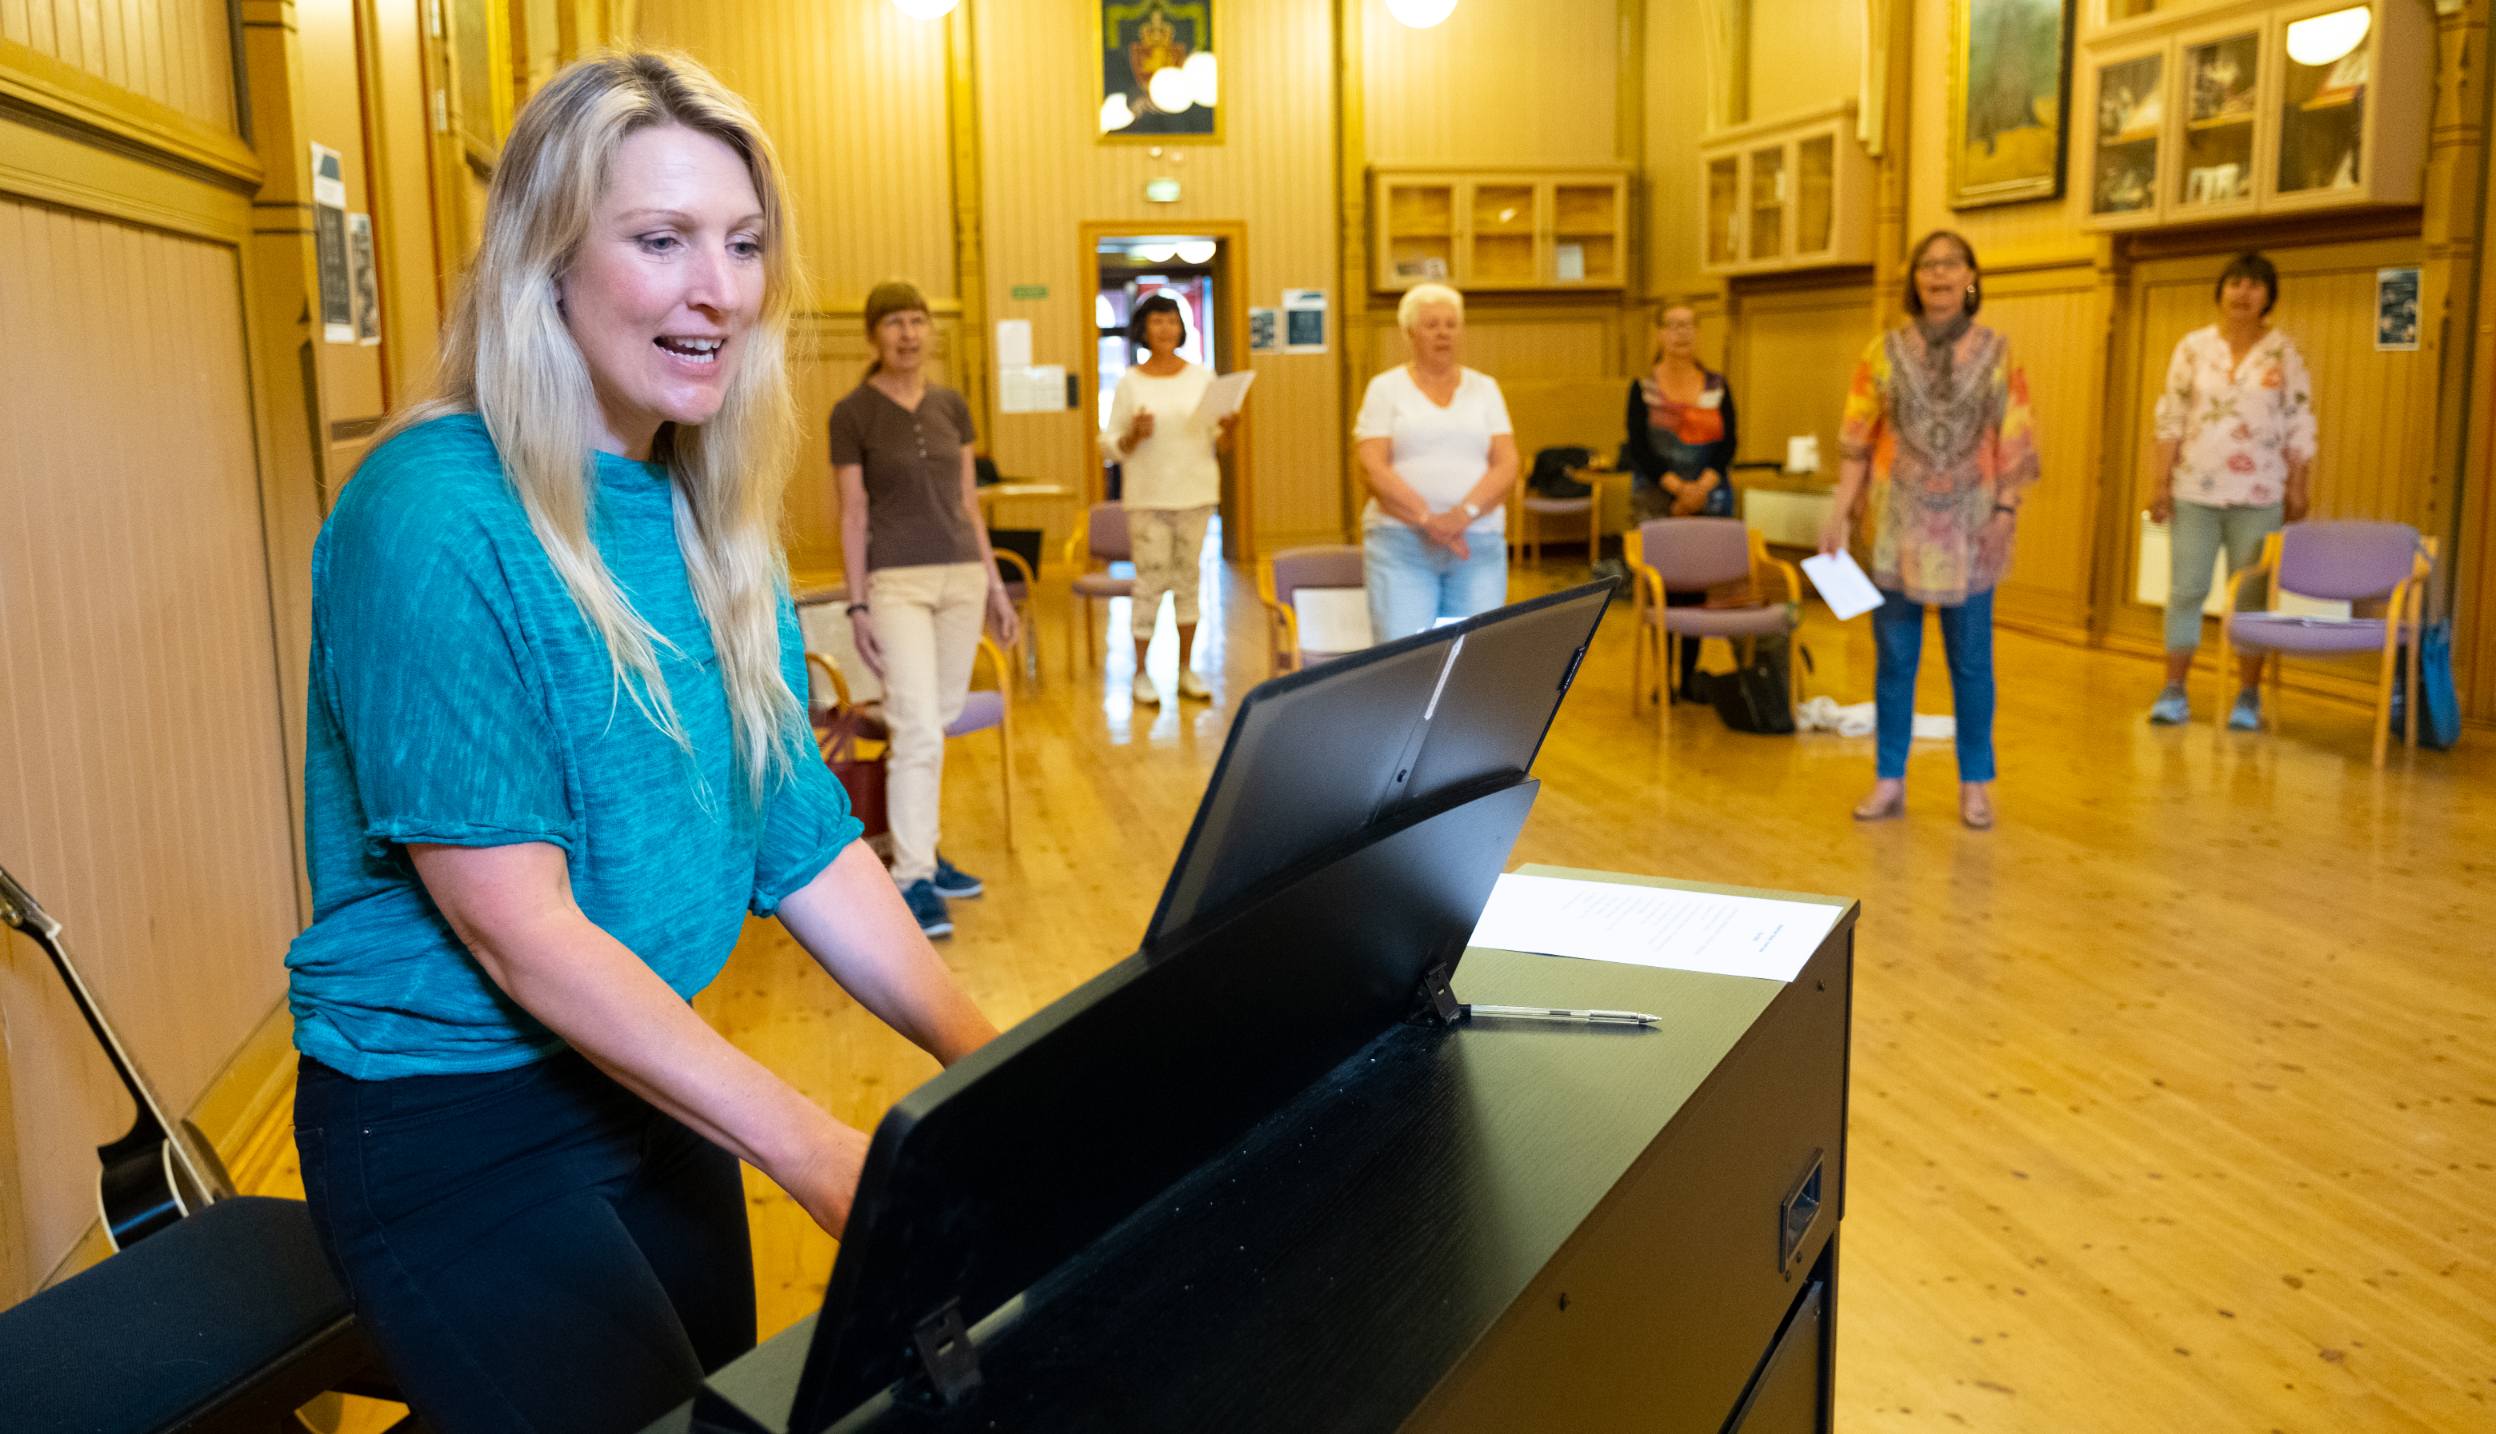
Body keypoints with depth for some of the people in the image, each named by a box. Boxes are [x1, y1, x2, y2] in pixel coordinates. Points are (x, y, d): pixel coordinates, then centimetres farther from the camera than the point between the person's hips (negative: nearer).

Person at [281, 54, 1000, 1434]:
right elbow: (514, 924, -25)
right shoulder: (433, 517, -21)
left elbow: (805, 839, 1)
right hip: (448, 1121, -7)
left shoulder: (713, 521, 2)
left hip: (648, 1080, 7)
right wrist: (818, 1152, -29)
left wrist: (986, 1062, -10)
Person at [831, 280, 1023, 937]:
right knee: (917, 730, -12)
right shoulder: (852, 414, -4)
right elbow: (853, 514, -4)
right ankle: (911, 881, -8)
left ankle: (920, 851, 23)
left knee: (937, 723, 10)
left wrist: (994, 582, 11)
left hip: (962, 577, 5)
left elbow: (968, 501, 13)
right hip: (897, 582, -5)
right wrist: (857, 605, -8)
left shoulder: (952, 405, 10)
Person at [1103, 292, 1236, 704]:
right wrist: (1135, 434, -19)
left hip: (1195, 493, 2)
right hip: (1147, 496, -2)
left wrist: (1227, 428, -14)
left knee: (1187, 578, 7)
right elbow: (1112, 446, 0)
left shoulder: (1202, 377, 6)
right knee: (1149, 581, -3)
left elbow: (1220, 444, 7)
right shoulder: (1129, 382, 0)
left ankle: (1187, 668, 15)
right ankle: (1141, 673, 6)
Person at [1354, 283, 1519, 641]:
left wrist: (1463, 513, -14)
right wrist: (1428, 519, -15)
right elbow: (1372, 467, -4)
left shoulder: (1484, 388, 14)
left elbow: (1506, 466, 4)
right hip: (1401, 543, -2)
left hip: (1479, 544, 2)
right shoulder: (1385, 388, 7)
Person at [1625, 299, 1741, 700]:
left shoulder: (1717, 386, 8)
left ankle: (1689, 677, 8)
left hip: (1709, 501, 2)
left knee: (1697, 589, 1)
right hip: (1656, 501, -2)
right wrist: (1677, 486, -18)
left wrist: (1704, 486, -16)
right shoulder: (1643, 387, 2)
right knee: (1662, 588, -4)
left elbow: (1728, 443, 1)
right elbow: (1638, 448, -6)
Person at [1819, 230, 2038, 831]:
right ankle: (1889, 780, 15)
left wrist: (2006, 510, -9)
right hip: (1898, 523, 0)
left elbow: (2016, 442, 1)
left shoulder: (1996, 352, 3)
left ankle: (1976, 784, 16)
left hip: (1968, 527, 0)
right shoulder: (1885, 352, 3)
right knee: (1894, 656, 5)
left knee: (1971, 659, 5)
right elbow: (1857, 440, 2)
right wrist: (1840, 514, -5)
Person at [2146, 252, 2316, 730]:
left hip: (2258, 496, -1)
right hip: (2194, 491, 1)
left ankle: (2248, 696, 12)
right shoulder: (2193, 347, 3)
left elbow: (2299, 426, 2)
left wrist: (2298, 486, -2)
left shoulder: (2284, 352, 1)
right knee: (2185, 589, 2)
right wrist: (2159, 479, -2)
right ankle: (2173, 691, 8)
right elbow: (2171, 418, 2)